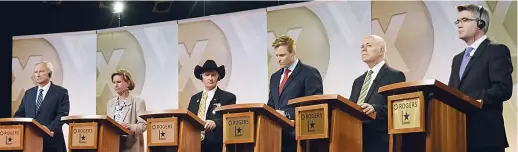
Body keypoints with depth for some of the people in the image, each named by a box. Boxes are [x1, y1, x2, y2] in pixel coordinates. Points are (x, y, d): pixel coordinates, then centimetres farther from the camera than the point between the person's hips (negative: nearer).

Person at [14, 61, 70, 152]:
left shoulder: (61, 92, 1)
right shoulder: (28, 93, 18)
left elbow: (62, 114, -9)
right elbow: (20, 114, 18)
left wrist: (51, 129, -24)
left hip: (51, 142, -4)